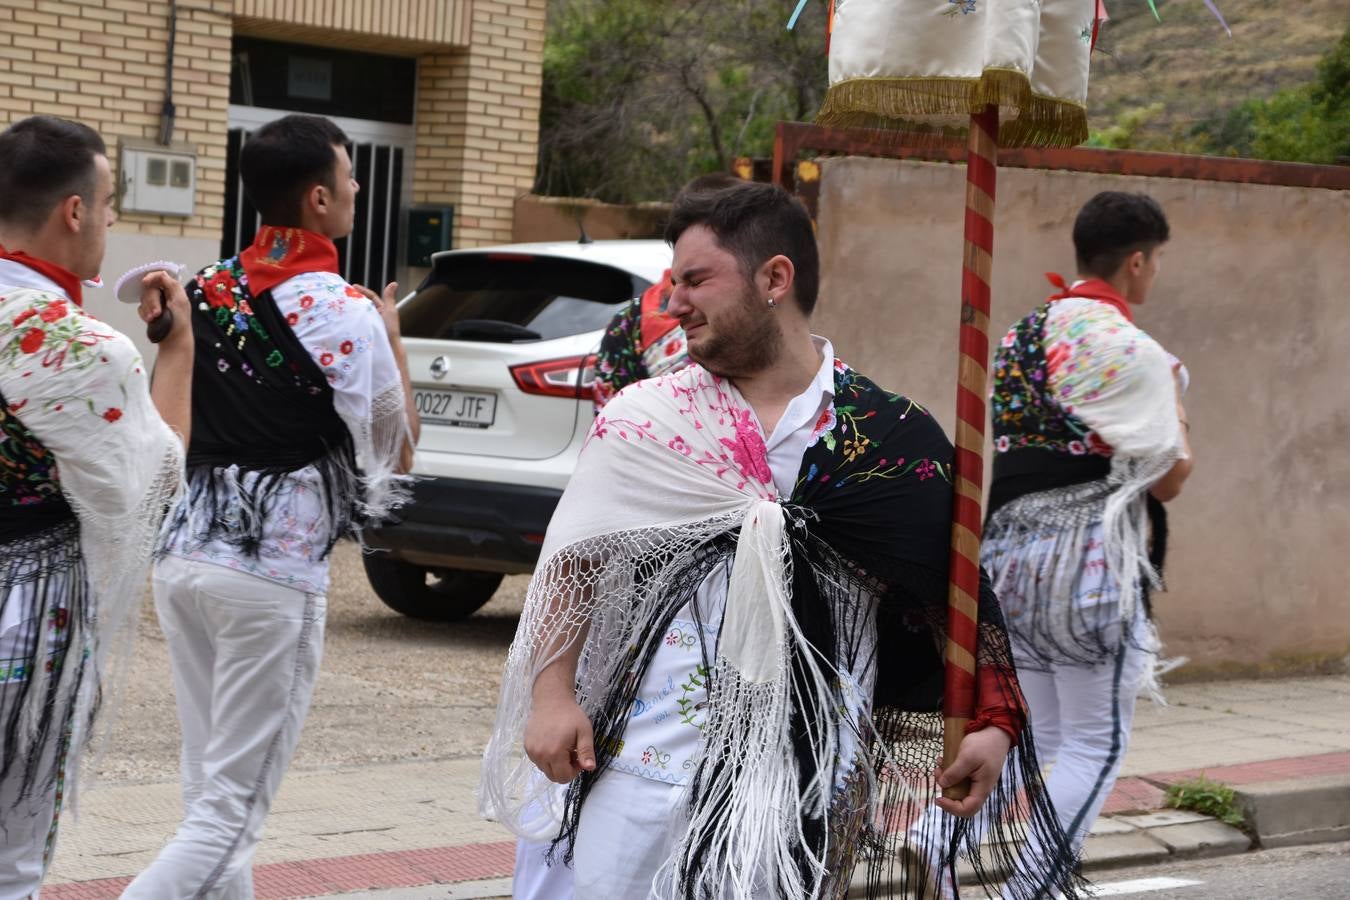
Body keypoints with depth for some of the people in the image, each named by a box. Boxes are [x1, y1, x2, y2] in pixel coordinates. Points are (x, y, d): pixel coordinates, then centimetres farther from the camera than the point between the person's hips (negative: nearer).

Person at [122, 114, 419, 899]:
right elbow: (398, 453, -1)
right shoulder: (347, 315, -12)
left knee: (208, 794, 17)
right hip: (277, 572, -6)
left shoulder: (204, 293, 6)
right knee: (233, 812, -2)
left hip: (186, 555, 7)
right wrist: (392, 340, 10)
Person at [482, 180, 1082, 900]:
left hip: (804, 783, -1)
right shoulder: (644, 419, 5)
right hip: (645, 757, 2)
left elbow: (960, 594, 2)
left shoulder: (892, 441, 0)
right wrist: (551, 696, -3)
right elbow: (572, 560, 7)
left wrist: (992, 725, -7)